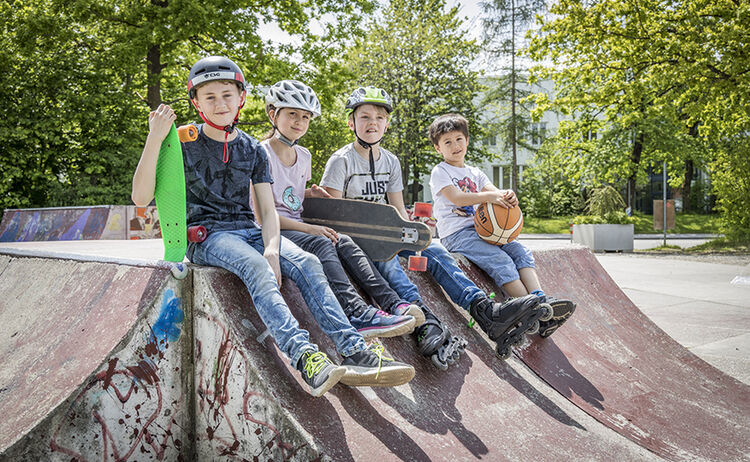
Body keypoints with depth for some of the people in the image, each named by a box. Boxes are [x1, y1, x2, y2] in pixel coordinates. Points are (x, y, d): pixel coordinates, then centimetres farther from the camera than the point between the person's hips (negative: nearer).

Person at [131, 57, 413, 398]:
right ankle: (304, 357, -50)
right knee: (256, 267, -35)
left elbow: (268, 210, 6)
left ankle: (354, 351, -32)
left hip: (248, 231, 4)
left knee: (306, 263, -23)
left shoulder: (252, 149, 13)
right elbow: (141, 197, -8)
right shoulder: (184, 142, 1)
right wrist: (155, 139, -19)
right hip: (205, 235, -4)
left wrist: (271, 248, -15)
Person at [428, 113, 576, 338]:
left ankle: (541, 300, -28)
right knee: (500, 260, -26)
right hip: (456, 233, -7)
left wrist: (507, 195, -16)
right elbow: (456, 198, -14)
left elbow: (494, 192, 9)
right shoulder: (440, 172, 2)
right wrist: (488, 196, -25)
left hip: (481, 229, 7)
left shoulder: (475, 173, 24)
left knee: (521, 251, -14)